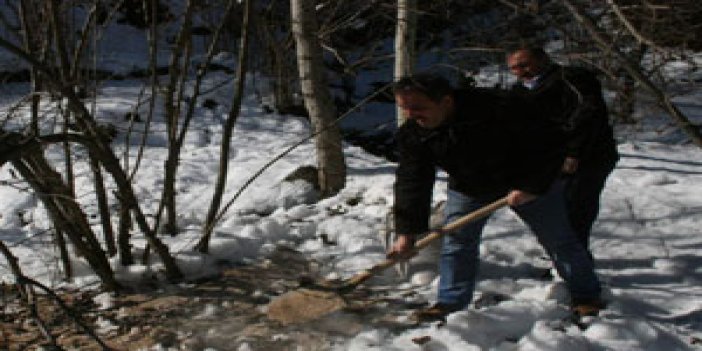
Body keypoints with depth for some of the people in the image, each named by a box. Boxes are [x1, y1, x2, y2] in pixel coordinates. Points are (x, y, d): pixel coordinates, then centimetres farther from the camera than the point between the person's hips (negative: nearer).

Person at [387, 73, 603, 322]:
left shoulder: (498, 110, -34)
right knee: (456, 243, -4)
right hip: (467, 189, 3)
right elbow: (411, 182, -19)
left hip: (532, 183, -3)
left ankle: (585, 296, 21)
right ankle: (451, 302, 9)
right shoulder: (411, 134, -20)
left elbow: (549, 143, -24)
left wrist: (532, 186, -26)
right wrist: (407, 231, -25)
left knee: (558, 240, 5)